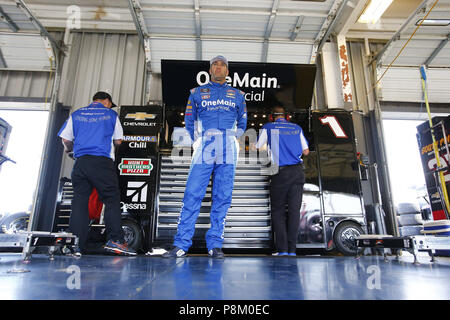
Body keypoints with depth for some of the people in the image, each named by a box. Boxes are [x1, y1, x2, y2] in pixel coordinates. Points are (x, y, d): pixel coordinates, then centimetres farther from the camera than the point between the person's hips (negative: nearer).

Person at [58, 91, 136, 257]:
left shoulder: (76, 114, 17)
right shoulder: (111, 114, 10)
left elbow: (66, 139, 13)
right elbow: (118, 141, 10)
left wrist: (69, 150, 34)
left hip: (81, 161, 4)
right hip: (102, 162, -3)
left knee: (79, 201, 5)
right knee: (112, 200, -1)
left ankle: (76, 245, 5)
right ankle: (115, 239, -8)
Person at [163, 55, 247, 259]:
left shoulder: (237, 95, 19)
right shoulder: (197, 93, 17)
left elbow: (242, 124, 26)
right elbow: (189, 122, 22)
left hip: (228, 152, 1)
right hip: (203, 150, -1)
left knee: (222, 197, -1)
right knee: (192, 195, -8)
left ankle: (215, 245, 6)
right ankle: (181, 244, -3)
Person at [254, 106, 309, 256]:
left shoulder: (268, 127, 5)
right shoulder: (297, 128, 15)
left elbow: (257, 148, 6)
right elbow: (306, 151, 18)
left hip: (280, 172, -3)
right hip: (297, 172, 3)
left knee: (278, 210, 6)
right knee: (294, 210, 5)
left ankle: (282, 249, 0)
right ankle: (292, 250, 7)